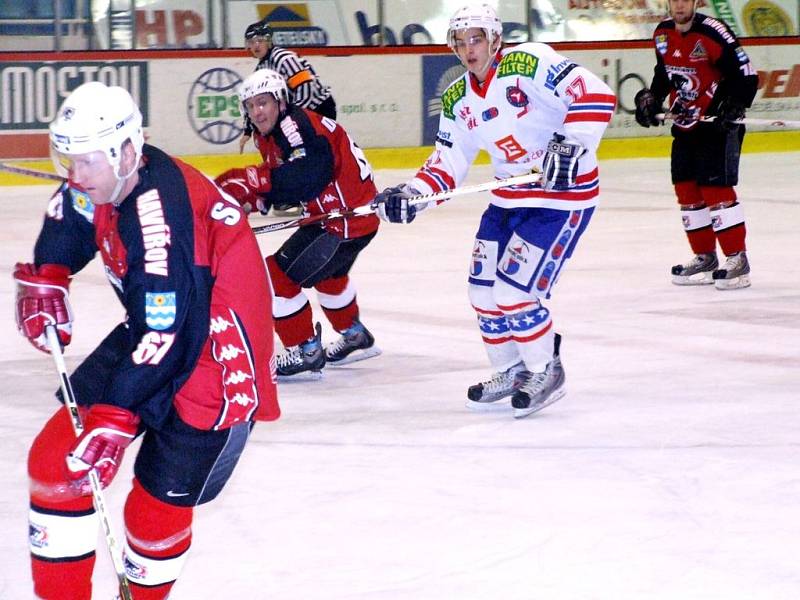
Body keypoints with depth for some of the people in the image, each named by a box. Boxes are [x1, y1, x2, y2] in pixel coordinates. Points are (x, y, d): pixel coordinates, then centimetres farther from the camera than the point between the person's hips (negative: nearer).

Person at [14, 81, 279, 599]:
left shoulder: (162, 212, -32)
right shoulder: (101, 182, -5)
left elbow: (164, 336, -32)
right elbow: (68, 221, 22)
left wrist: (116, 418, -31)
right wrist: (45, 279, 8)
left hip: (217, 355, -9)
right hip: (152, 328, 9)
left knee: (157, 508, -7)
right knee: (56, 457, 2)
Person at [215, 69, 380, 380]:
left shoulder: (297, 125, -23)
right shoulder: (271, 137, 9)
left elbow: (309, 174, -37)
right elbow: (283, 185, 12)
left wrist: (254, 181, -38)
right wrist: (253, 199, -7)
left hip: (350, 220, -11)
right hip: (328, 216, 11)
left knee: (279, 275, -13)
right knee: (327, 273, 35)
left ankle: (306, 354, -1)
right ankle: (355, 337, 57)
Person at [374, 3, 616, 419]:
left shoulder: (530, 64, -18)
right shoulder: (458, 100, 6)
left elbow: (595, 95, -24)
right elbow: (447, 161, 9)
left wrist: (571, 146, -33)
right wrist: (411, 196, -6)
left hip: (562, 193, -8)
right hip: (508, 197, 8)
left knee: (514, 289, -13)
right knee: (484, 288, 8)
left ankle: (547, 373, 8)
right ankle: (511, 371, 28)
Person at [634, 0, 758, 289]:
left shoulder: (713, 33, -19)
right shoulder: (663, 34, 4)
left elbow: (746, 76, -18)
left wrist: (734, 108, -27)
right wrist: (651, 98, 10)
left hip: (717, 123, -8)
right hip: (685, 125, 8)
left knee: (715, 187, -14)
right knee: (686, 189, 8)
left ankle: (737, 259, -9)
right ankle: (705, 257, 20)